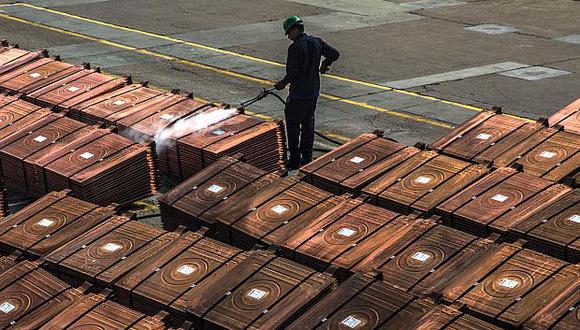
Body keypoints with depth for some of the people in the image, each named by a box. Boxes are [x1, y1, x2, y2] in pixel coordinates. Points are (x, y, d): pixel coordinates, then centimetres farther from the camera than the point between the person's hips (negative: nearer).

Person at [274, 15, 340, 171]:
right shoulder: (316, 42, 1)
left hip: (298, 94, -7)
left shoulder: (295, 48, -20)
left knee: (293, 125, 5)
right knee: (308, 124, 18)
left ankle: (295, 160, 7)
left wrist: (282, 84, -4)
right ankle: (307, 158, 22)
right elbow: (335, 53, 3)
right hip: (314, 91, 7)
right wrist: (325, 64, 21)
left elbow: (292, 74, -22)